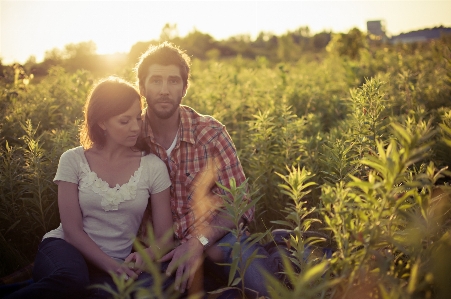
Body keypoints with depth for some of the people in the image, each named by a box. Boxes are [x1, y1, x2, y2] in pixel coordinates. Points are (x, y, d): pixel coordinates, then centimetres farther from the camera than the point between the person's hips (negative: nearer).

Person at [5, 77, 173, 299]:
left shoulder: (153, 167, 2)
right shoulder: (73, 160, 0)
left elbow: (164, 237, 4)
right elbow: (72, 229, -5)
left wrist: (146, 255, -19)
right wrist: (111, 265, -19)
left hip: (117, 264, 2)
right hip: (66, 250, -2)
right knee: (72, 279, -40)